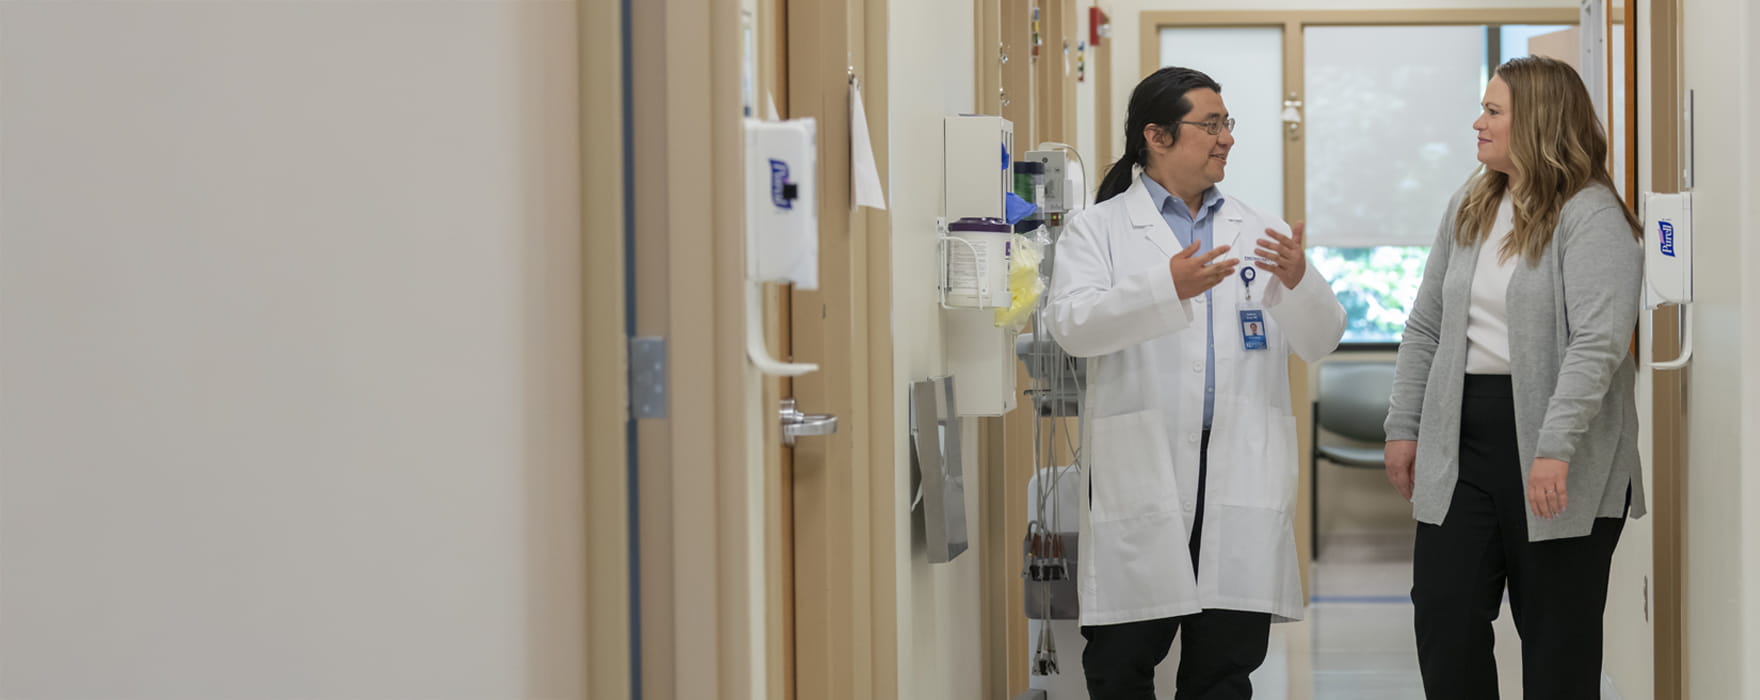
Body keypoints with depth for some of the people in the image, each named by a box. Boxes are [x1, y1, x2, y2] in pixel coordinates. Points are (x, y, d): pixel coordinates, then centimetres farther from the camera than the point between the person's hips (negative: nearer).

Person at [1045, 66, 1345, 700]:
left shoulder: (1256, 232, 14)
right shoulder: (1099, 229, 3)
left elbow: (1321, 338, 8)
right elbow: (1072, 324, -13)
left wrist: (1299, 281, -13)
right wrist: (1169, 287, -25)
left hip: (1240, 476, 3)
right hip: (1141, 476, -3)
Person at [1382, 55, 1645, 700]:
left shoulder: (1591, 217, -10)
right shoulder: (1468, 209, 13)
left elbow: (1597, 342, -20)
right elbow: (1426, 328, 16)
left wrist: (1555, 450, -28)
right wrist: (1403, 427, 11)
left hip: (1557, 454, -6)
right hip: (1462, 442, 6)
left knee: (1556, 630, 3)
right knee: (1443, 616, 3)